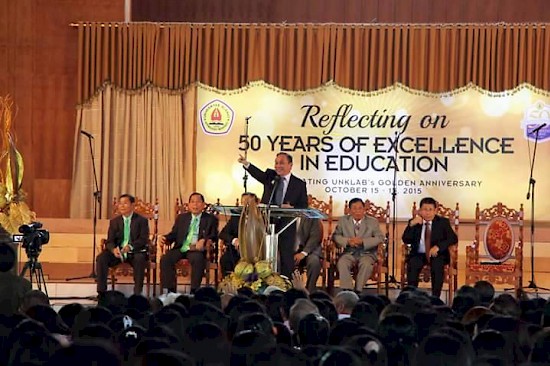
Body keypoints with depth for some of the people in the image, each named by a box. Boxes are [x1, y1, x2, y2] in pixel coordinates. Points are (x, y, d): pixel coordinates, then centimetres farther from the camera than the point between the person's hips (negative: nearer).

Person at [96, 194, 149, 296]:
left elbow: (144, 239, -8)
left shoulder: (141, 220, 3)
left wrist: (130, 246, -28)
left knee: (139, 259, -37)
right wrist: (113, 249, -21)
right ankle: (101, 291, -21)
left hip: (135, 252, -3)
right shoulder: (114, 221, 12)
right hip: (118, 252, 3)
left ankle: (137, 293, -31)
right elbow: (110, 241, 5)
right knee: (101, 258, -24)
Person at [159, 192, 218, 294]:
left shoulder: (210, 219, 13)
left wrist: (204, 240, -22)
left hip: (196, 249, -3)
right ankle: (170, 290, -20)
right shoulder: (181, 218, 23)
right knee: (165, 259, -25)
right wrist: (164, 238, -7)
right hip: (180, 248, 3)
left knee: (197, 259, -37)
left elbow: (214, 236, 1)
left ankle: (194, 291, -30)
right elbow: (174, 234, 17)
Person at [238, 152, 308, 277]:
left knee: (286, 258, -1)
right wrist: (246, 164, -31)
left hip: (286, 226, -2)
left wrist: (292, 208, -18)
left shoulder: (299, 184, 3)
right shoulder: (270, 176, 8)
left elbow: (304, 206, 3)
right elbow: (258, 174, -12)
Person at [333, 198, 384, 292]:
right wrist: (347, 241, -15)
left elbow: (379, 238, -3)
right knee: (342, 263, -31)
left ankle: (358, 290, -28)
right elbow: (335, 236, 6)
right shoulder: (343, 220, 11)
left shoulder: (373, 221, 6)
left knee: (366, 264, -35)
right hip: (349, 252, 1)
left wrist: (362, 241, -17)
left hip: (366, 253, -1)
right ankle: (347, 290, -32)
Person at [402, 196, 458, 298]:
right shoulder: (414, 222, 8)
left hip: (437, 254, -1)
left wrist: (438, 247, -21)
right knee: (412, 264, -32)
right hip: (419, 254, 1)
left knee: (437, 264, -35)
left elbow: (453, 238, -6)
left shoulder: (443, 222, 5)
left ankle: (435, 297, -31)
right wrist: (411, 224, -16)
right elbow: (406, 240, -2)